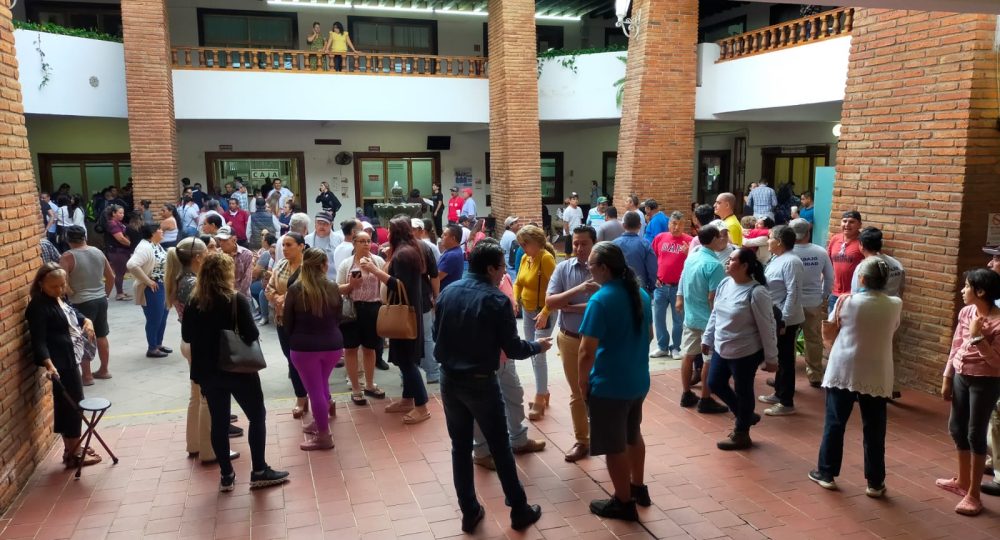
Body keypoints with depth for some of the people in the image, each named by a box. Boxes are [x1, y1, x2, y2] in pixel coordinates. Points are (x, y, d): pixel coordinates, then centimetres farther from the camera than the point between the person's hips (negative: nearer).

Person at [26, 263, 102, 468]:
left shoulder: (59, 299, 9)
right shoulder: (38, 307, -19)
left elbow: (72, 315, 26)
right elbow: (38, 340, -24)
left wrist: (86, 321, 3)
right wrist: (48, 363, -37)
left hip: (70, 359, 9)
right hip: (59, 363, -9)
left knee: (69, 404, 17)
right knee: (71, 404, -2)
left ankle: (71, 448, 29)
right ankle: (74, 454, 8)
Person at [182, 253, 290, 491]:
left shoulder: (193, 302, 0)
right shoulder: (236, 300, -14)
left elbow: (186, 336, 8)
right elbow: (251, 335, -18)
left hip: (207, 370, 5)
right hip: (238, 369, -5)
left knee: (218, 421, 12)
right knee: (257, 417, 8)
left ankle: (226, 476, 18)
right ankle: (259, 472, 10)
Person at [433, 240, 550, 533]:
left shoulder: (447, 292, 1)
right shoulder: (497, 300, -15)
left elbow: (436, 335, 10)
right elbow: (513, 349, -12)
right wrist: (537, 346, 7)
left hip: (449, 380, 5)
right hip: (481, 383, -5)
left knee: (460, 447, 14)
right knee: (500, 447, 8)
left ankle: (469, 512, 23)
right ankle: (520, 511, 21)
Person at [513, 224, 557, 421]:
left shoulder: (546, 258, -19)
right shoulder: (525, 258, 5)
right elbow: (518, 283, 13)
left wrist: (545, 313, -30)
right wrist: (515, 300, -7)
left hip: (544, 313, -8)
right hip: (527, 312, 8)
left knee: (539, 355, -8)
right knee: (532, 354, 13)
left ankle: (539, 399, 0)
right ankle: (544, 392, 27)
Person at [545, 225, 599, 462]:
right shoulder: (563, 268, -4)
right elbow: (549, 302, -11)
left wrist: (569, 307, -16)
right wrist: (578, 289, -24)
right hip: (569, 339, 3)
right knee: (577, 393, 14)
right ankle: (582, 441, 29)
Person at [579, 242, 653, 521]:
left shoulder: (600, 300, -23)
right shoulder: (641, 294, 2)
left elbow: (587, 352, -23)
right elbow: (649, 335, 15)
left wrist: (583, 382, -9)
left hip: (609, 385, -8)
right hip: (639, 381, 8)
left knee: (614, 446, 9)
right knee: (633, 435, 25)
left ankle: (623, 503, 23)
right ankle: (638, 488, 41)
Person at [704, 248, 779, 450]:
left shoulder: (756, 292, -22)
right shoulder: (724, 284, 1)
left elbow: (767, 327, -17)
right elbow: (715, 314, 13)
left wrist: (771, 358, -13)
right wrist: (707, 339, 17)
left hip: (746, 353, -8)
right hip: (721, 349, 8)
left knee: (742, 392, 8)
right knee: (715, 384, 16)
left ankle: (741, 435, 27)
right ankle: (746, 416, 38)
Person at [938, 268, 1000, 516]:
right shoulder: (966, 312, 1)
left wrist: (977, 337, -26)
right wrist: (947, 378, 10)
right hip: (961, 377, 7)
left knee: (975, 434, -1)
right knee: (957, 429, 17)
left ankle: (973, 495, 11)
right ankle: (963, 481, 35)